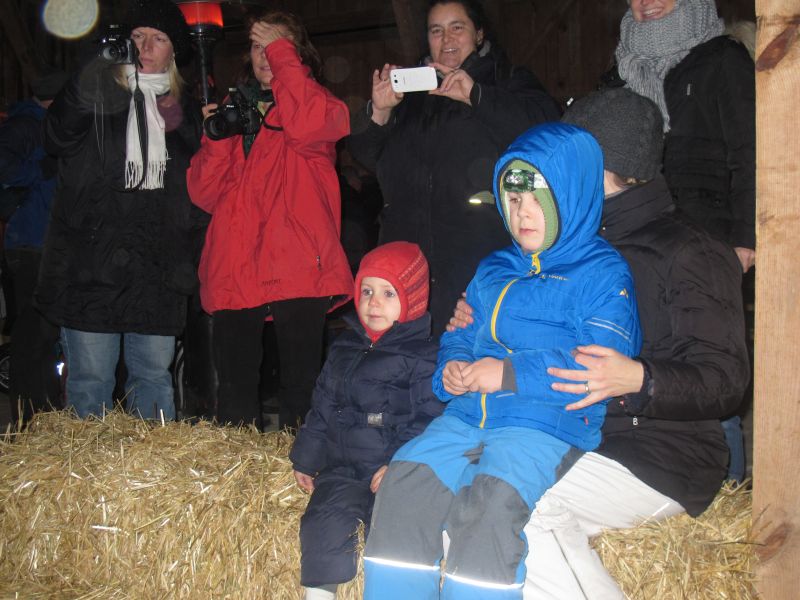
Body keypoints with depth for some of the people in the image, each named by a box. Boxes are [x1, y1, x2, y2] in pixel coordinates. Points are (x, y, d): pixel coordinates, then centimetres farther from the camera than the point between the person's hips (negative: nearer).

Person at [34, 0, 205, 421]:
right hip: (92, 264, -3)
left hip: (157, 271, 3)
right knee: (90, 379, -1)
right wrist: (96, 70, -24)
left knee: (155, 377, 7)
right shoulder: (100, 92, 5)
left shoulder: (183, 110, 17)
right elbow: (58, 138, -13)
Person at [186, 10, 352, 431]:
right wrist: (216, 135, -1)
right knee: (235, 389, 5)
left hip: (297, 270, -4)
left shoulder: (314, 102, 13)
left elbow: (306, 125, -16)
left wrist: (281, 52, -8)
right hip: (233, 274, 4)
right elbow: (204, 194, 13)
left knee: (300, 386, -5)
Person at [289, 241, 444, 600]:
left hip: (393, 473, -5)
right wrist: (306, 459, 20)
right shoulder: (345, 349, 16)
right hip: (342, 467, 5)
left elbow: (427, 420, -11)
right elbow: (322, 408, 23)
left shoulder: (422, 357, -4)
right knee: (324, 520, -17)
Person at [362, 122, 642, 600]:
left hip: (547, 423, -6)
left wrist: (511, 375, -15)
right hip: (468, 414, 6)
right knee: (405, 481, -19)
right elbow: (460, 334, 29)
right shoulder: (493, 271, 25)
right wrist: (452, 367, 4)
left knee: (489, 504, -32)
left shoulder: (603, 274, 2)